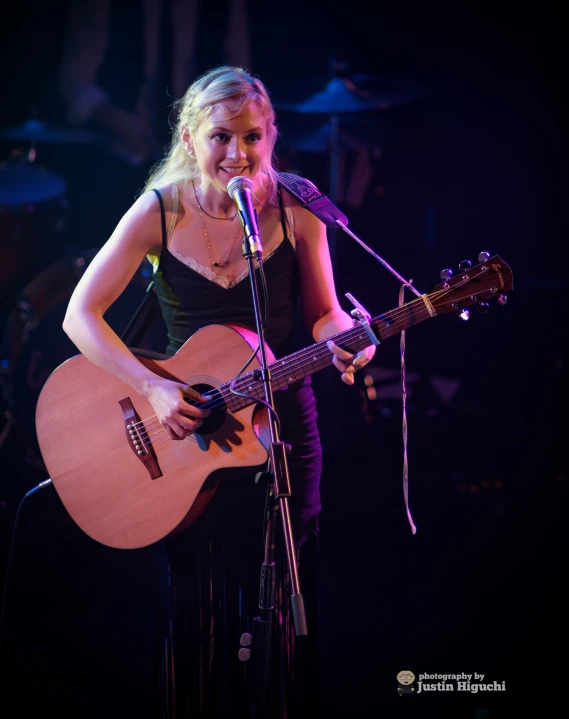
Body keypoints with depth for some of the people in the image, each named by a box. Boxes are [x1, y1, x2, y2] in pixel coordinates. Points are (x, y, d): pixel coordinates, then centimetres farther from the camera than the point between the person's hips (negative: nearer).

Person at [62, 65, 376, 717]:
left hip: (281, 426, 0)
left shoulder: (296, 211, -8)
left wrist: (343, 342, -21)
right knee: (198, 608, 10)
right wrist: (153, 388, -21)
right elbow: (81, 315, -10)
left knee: (281, 601, 8)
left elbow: (322, 313, 2)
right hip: (182, 431, 0)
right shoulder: (160, 212, -10)